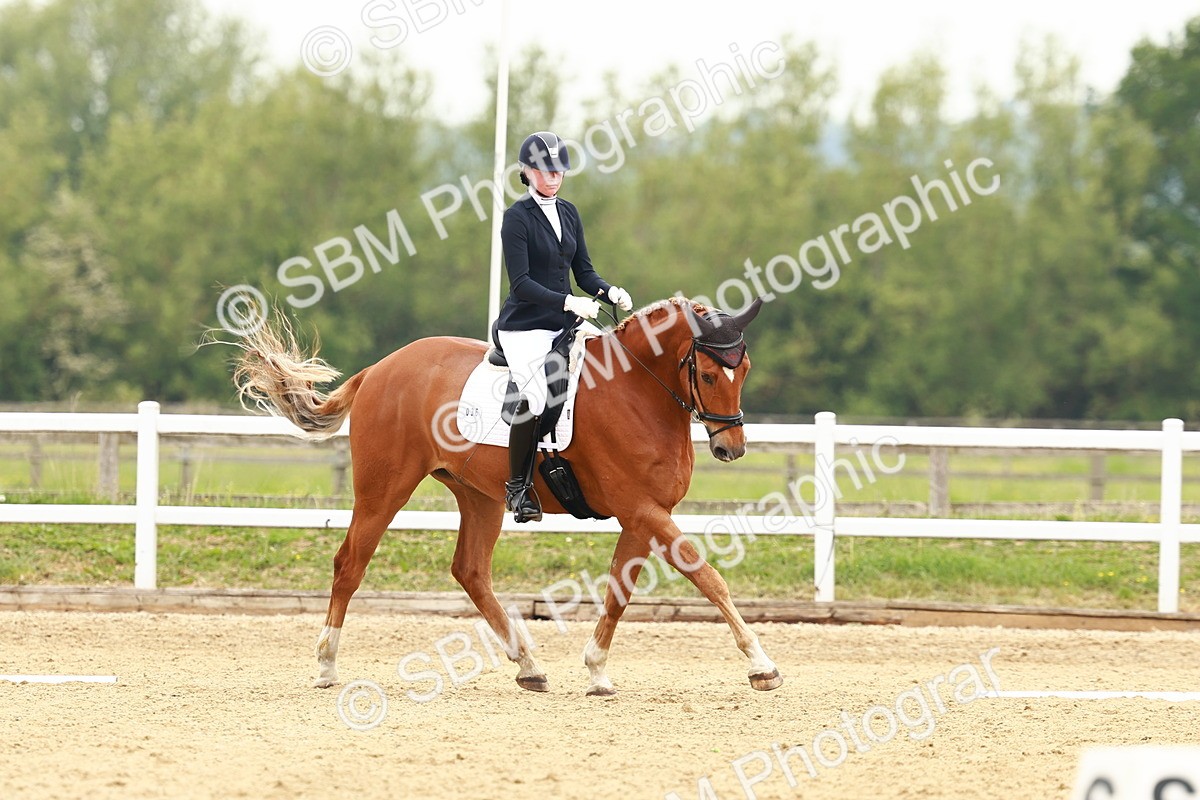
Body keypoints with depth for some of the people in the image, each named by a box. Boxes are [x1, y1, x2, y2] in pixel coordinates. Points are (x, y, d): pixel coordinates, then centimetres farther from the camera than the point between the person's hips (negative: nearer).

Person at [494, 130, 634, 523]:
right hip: (524, 326, -7)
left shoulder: (568, 213, 13)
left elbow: (583, 270, 15)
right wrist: (569, 302, -25)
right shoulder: (518, 218, -7)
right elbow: (521, 283, -15)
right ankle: (517, 486, -13)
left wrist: (608, 291, -6)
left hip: (564, 327, 7)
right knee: (536, 395, -28)